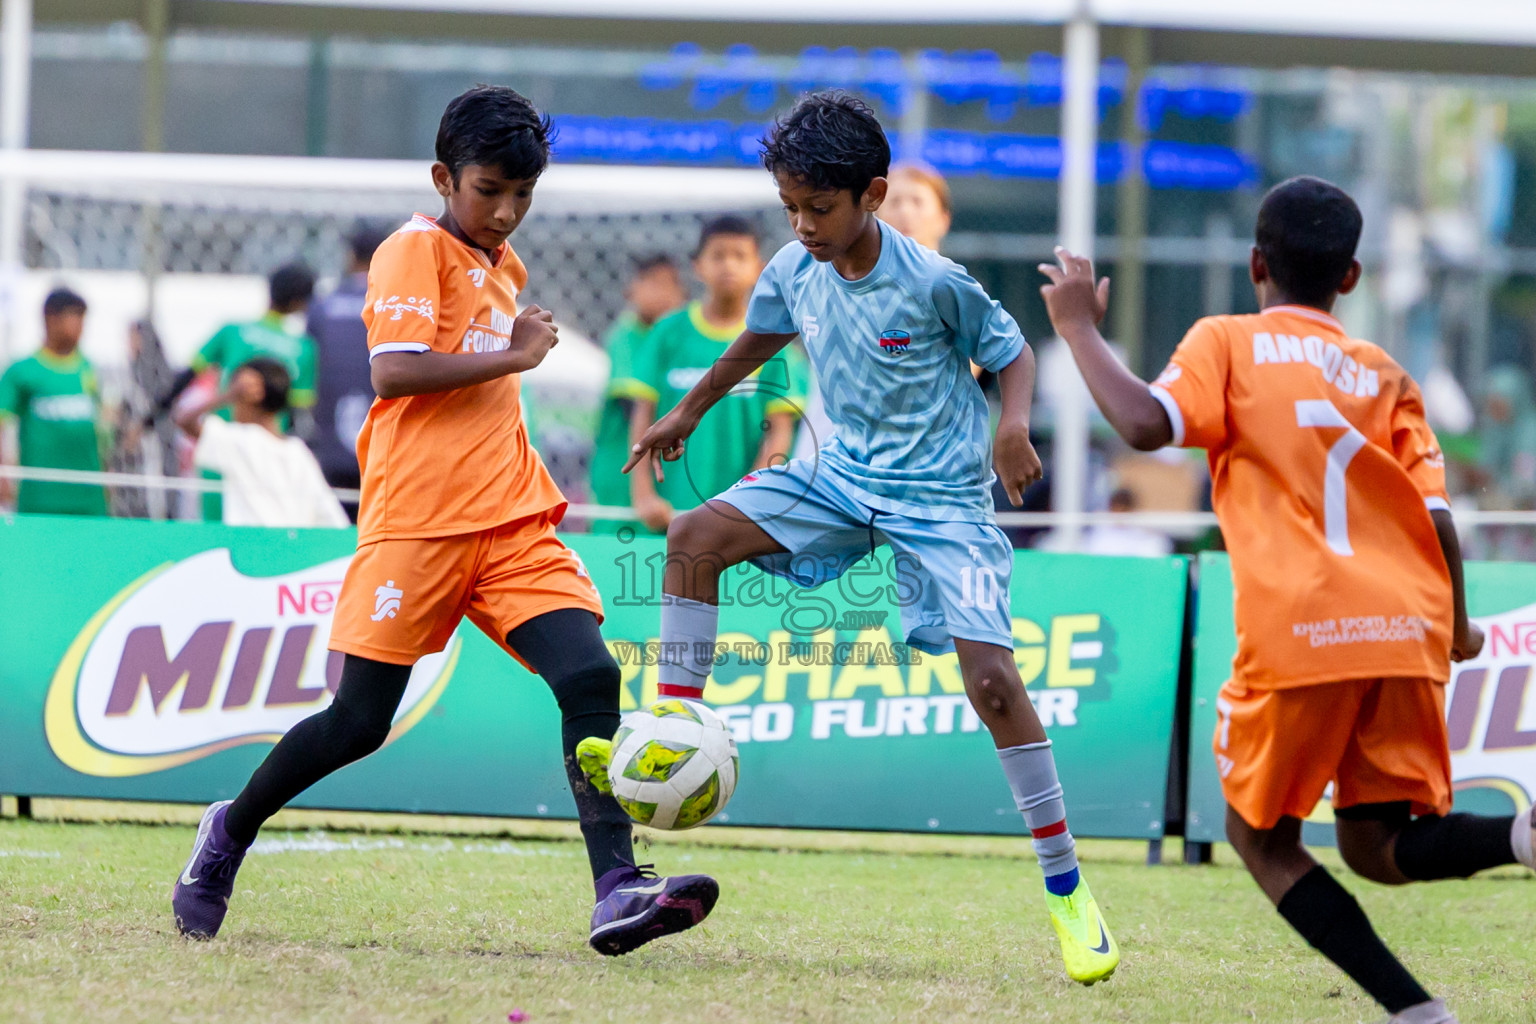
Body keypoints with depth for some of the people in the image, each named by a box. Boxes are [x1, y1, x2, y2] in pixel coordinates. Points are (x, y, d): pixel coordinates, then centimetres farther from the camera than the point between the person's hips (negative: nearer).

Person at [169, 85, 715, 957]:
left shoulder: (504, 267, 20)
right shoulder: (415, 250, -4)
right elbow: (393, 371, -19)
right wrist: (515, 354, -14)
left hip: (513, 523, 6)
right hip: (418, 524, -6)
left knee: (591, 676, -15)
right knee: (360, 721, -2)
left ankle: (618, 892, -24)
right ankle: (230, 833, 23)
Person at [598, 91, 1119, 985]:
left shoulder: (934, 283, -20)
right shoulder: (795, 273, -4)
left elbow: (1011, 351, -6)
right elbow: (759, 341, 18)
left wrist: (1014, 426, -26)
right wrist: (688, 414, 30)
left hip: (942, 493, -6)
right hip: (845, 474, 6)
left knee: (989, 673, -18)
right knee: (697, 536, -13)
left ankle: (1067, 888, -9)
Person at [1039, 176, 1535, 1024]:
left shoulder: (1227, 344, 7)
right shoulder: (1385, 376, 18)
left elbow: (1146, 424, -11)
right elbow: (1436, 517, 9)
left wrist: (1080, 329, 3)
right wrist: (1455, 626, 26)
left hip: (1298, 635, -4)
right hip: (1405, 633, 4)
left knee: (1261, 836, 13)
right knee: (1379, 848, 11)